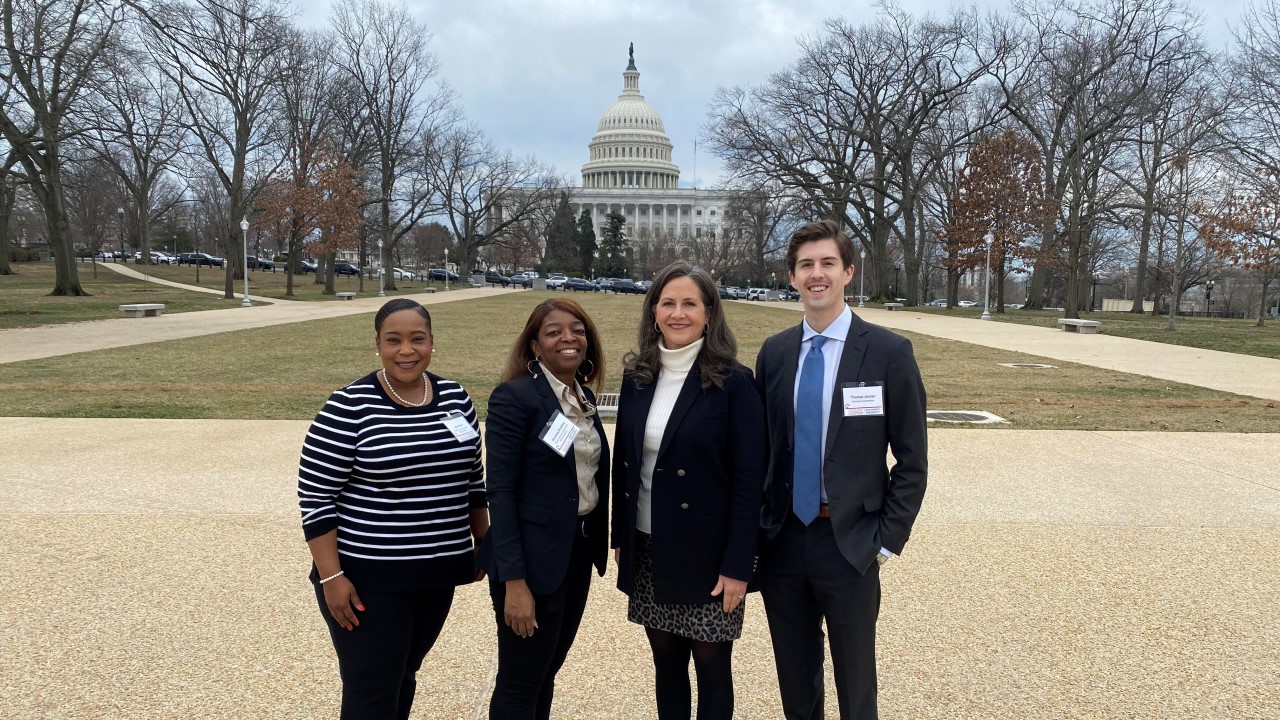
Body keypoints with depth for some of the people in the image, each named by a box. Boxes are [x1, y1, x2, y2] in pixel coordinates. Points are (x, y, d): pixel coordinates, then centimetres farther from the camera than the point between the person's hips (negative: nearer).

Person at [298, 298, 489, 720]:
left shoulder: (455, 398, 3)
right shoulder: (349, 407, -14)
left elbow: (472, 479, 13)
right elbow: (315, 497, -13)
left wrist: (484, 545, 15)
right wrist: (331, 576, -16)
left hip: (437, 572, 5)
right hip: (368, 576, -5)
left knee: (404, 676, 20)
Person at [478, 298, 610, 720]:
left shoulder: (585, 396, 8)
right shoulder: (514, 396, -15)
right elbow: (500, 490, -17)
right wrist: (514, 580, -21)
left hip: (579, 552, 7)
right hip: (535, 558, -7)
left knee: (547, 672, 19)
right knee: (520, 684, 6)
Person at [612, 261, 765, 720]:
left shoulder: (733, 383, -12)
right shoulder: (637, 377, 3)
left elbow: (749, 479, -13)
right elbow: (624, 461, 10)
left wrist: (737, 564, -15)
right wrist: (620, 538, 9)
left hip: (706, 550, -4)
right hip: (647, 548, 4)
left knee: (710, 664, 9)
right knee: (666, 660, 16)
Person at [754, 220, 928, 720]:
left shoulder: (888, 352, -7)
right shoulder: (774, 352, 4)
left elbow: (912, 461, -6)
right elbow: (762, 448, 9)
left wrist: (886, 541, -9)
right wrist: (759, 528, 5)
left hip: (850, 544, -3)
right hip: (782, 542, 3)